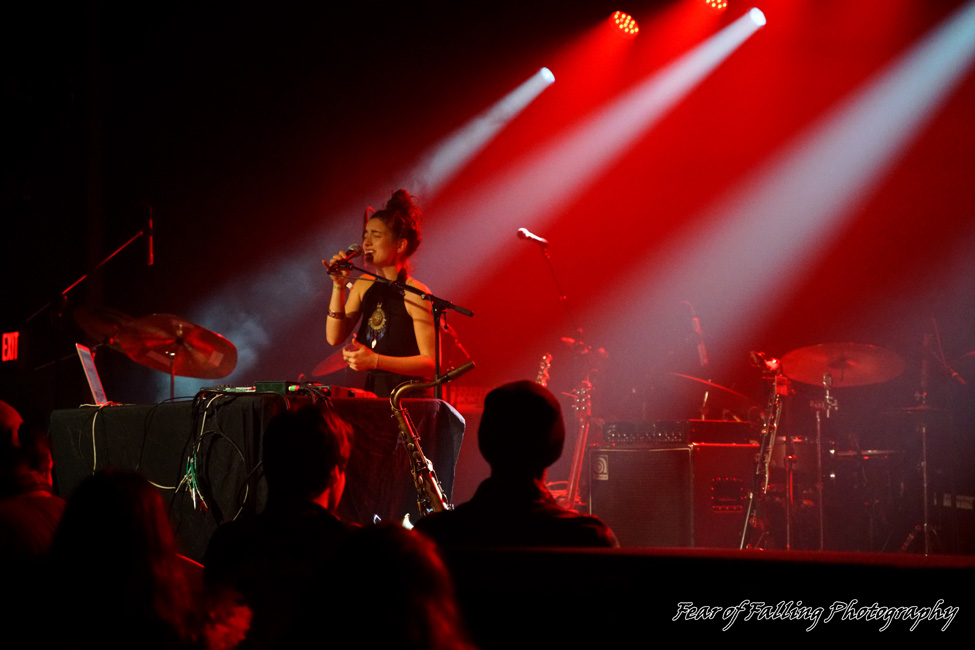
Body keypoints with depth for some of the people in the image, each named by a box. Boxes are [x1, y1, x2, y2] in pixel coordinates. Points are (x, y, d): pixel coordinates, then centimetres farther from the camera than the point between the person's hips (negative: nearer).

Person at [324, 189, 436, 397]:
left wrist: (375, 361, -20)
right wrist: (339, 286, -3)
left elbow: (430, 364, -10)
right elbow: (334, 337, 6)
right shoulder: (363, 286, 13)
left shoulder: (415, 293, -7)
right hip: (371, 397, 6)